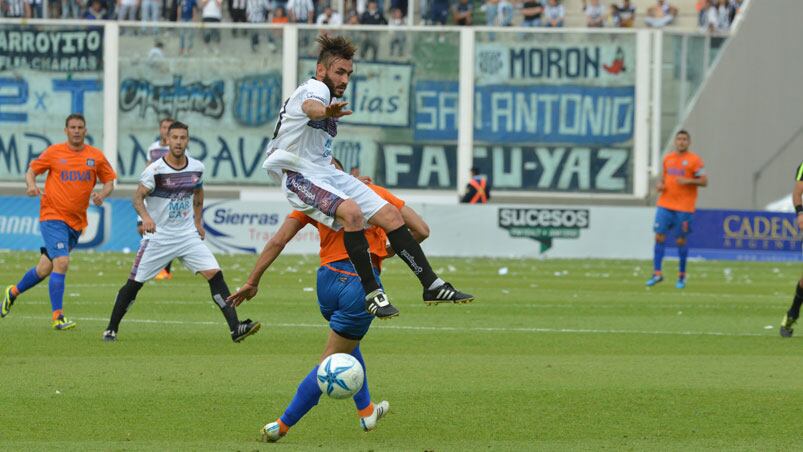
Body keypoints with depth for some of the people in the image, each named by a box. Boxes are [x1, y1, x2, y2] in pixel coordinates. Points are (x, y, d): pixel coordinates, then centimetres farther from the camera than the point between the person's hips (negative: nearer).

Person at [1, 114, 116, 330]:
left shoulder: (96, 156, 4)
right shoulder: (54, 152, -2)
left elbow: (109, 181, 12)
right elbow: (32, 169, 8)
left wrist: (101, 195, -9)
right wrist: (31, 185, -13)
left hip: (76, 221, 4)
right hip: (53, 216, -4)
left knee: (45, 269, 12)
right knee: (61, 263, -20)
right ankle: (58, 317, -15)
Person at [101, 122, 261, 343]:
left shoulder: (197, 168, 2)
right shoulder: (155, 170, -13)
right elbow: (138, 197, -15)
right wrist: (146, 217, -34)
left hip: (188, 234, 3)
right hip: (158, 236, -3)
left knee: (215, 274, -11)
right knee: (134, 283, -1)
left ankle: (235, 328, -14)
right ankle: (111, 329, 17)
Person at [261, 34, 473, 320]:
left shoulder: (328, 95, 19)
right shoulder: (315, 88, -13)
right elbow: (310, 107, -41)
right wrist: (326, 111, -65)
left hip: (325, 171, 10)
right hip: (300, 176, -10)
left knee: (391, 216, 1)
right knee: (352, 211, -34)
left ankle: (432, 285, 7)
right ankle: (372, 294, -31)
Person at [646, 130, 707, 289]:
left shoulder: (694, 160, -3)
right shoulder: (668, 158, 13)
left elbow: (704, 181, -5)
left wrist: (688, 181, -19)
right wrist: (660, 185, 4)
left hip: (684, 207, -4)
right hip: (665, 204, 4)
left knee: (680, 240, 1)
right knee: (659, 236, -5)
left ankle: (682, 276, 14)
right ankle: (657, 273, -2)